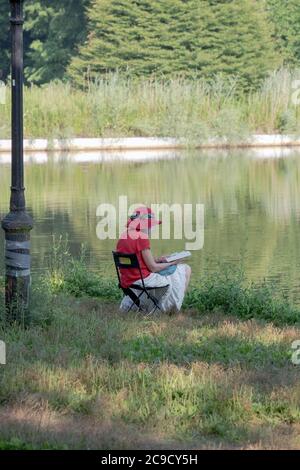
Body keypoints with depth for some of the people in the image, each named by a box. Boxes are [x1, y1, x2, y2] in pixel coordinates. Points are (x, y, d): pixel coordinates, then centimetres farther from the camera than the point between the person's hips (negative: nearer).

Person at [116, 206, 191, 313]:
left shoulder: (123, 237, 5)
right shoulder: (142, 238, -18)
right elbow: (153, 268, -14)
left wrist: (157, 260, 14)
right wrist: (172, 263, 0)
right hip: (143, 280, -9)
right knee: (185, 269, 5)